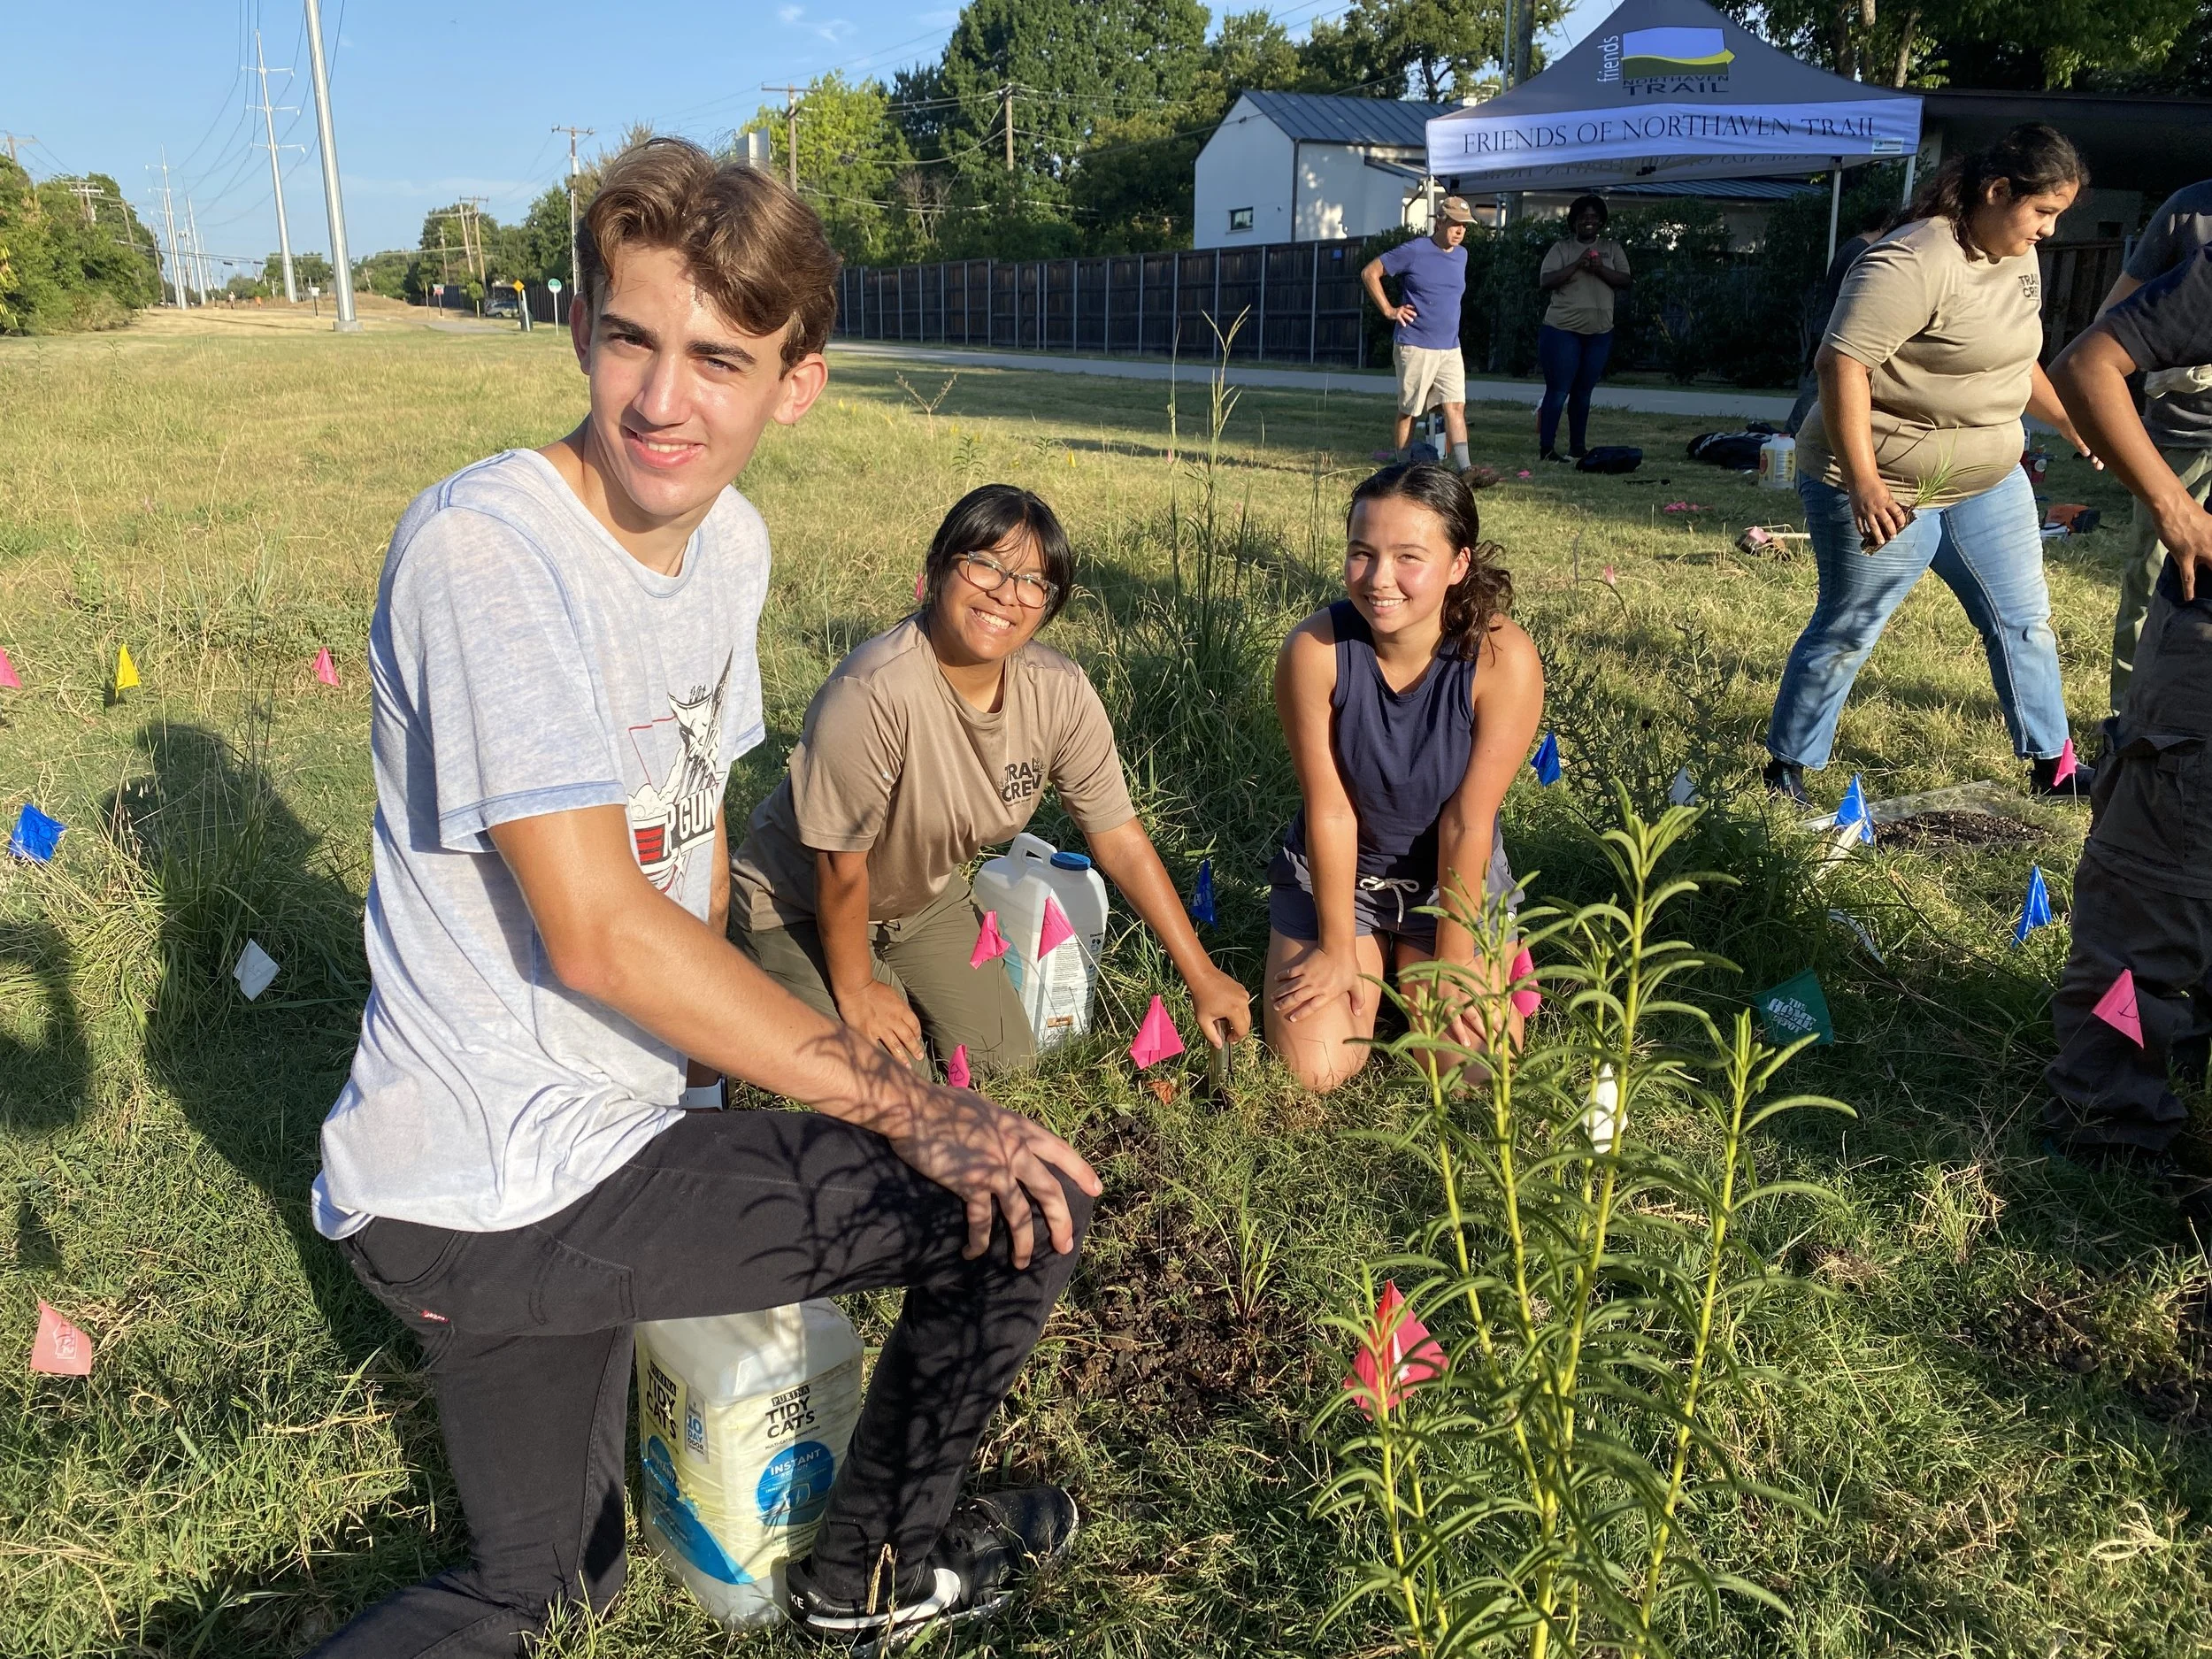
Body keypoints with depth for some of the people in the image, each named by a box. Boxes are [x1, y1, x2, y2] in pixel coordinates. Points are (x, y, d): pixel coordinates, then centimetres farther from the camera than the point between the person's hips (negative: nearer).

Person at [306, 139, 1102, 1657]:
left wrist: (702, 1063, 13)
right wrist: (910, 1107, -24)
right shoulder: (484, 546, -22)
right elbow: (598, 930, -27)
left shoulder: (731, 539, 4)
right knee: (1026, 1197, -5)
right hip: (492, 1199, -8)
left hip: (594, 1148, 8)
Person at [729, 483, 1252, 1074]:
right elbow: (840, 869, -25)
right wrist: (855, 991, -12)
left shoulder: (1060, 693, -19)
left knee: (1006, 1060, 7)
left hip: (925, 895, 6)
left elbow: (1120, 840, -10)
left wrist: (1201, 975, -10)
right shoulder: (872, 694, -37)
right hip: (803, 907, -5)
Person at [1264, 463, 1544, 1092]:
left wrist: (1452, 963, -14)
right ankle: (1377, 956, 23)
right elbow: (1330, 809, -18)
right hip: (1333, 871, 0)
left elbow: (1467, 822, -20)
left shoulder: (1503, 658, -26)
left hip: (1455, 876, 0)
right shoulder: (1314, 649, -24)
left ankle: (1407, 958, 23)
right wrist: (1337, 949, -11)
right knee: (1314, 1069, -9)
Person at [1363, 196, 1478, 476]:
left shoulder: (1461, 255, 12)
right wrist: (1389, 310, -7)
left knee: (1456, 406, -4)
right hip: (1415, 346, -6)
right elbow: (1369, 273, -5)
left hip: (1450, 348, 6)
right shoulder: (1414, 251, -9)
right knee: (1408, 411, 2)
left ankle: (1465, 471, -9)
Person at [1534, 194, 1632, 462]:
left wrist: (1601, 269, -16)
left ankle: (1578, 446, 17)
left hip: (1600, 331, 4)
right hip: (1563, 329, -4)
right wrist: (1577, 264, -20)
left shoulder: (1612, 248, 11)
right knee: (1558, 390, -7)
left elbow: (1625, 280, 1)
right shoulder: (1562, 248, 1)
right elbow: (1546, 281, -10)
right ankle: (1546, 447, -6)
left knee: (1583, 391, 10)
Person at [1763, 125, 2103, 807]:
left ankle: (2052, 766, 28)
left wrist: (2073, 423, 26)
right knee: (1847, 633, 2)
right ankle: (1787, 770, 18)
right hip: (1887, 490, -9)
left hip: (1988, 483, 9)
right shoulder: (1912, 264, -23)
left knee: (2024, 620, 14)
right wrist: (1862, 483, -34)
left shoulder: (2019, 259, 8)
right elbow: (1842, 365, -30)